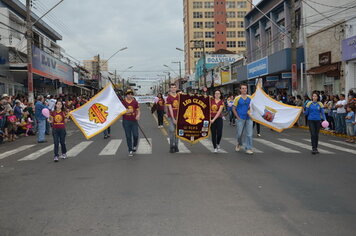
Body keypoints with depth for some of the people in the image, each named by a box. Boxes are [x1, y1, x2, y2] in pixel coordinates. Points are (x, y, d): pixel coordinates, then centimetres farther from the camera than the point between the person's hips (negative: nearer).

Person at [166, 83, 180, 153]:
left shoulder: (179, 96, 8)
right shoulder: (169, 98, -6)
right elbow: (170, 109, -11)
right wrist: (173, 119, -16)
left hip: (178, 116, 4)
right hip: (171, 117, -4)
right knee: (172, 130, -11)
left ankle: (176, 146, 17)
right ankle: (171, 147, -2)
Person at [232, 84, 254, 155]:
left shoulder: (250, 98, 5)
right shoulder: (237, 98, -3)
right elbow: (233, 108, 0)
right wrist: (237, 117, -6)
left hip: (249, 118, 2)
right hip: (240, 119, -2)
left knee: (249, 134, -1)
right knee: (240, 133, 6)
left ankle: (248, 149, 6)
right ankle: (239, 144, 34)